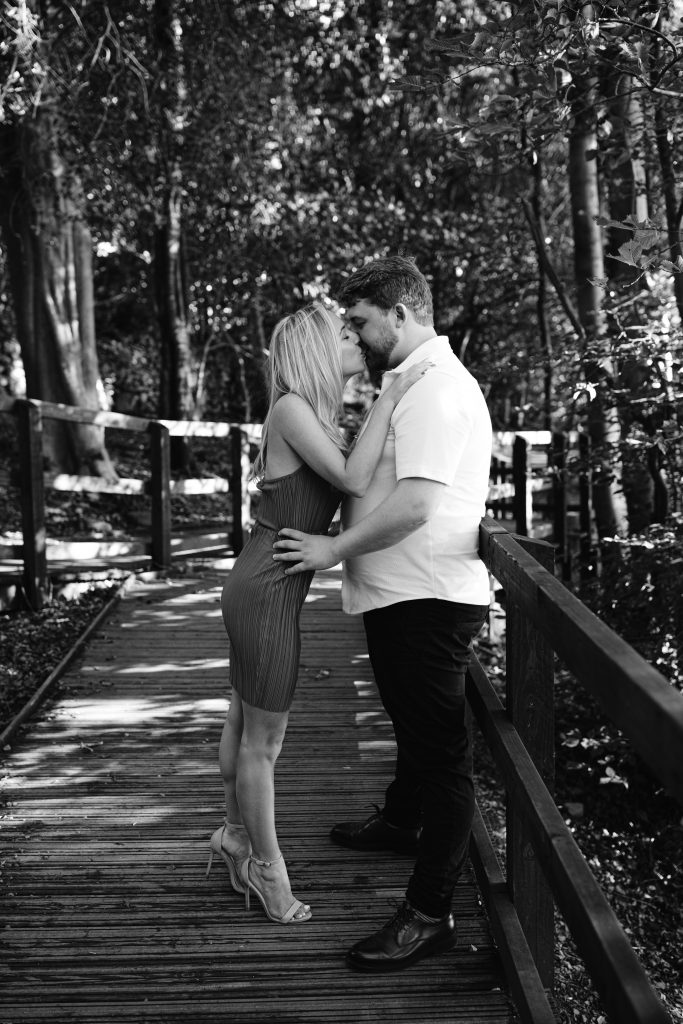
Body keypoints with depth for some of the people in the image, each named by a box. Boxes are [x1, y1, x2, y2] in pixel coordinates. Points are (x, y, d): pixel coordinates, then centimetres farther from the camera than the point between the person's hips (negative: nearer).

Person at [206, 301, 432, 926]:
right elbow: (354, 482, -25)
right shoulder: (291, 409, -17)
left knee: (244, 722, 23)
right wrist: (391, 397, -20)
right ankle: (266, 866, 21)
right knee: (264, 739, 6)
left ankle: (235, 835, 41)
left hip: (257, 587, 9)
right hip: (269, 594, -9)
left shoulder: (318, 418, 10)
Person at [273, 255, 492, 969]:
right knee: (412, 726, 29)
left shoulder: (437, 389, -18)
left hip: (427, 601, -11)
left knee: (439, 749, -4)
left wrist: (332, 550, -18)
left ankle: (428, 914, 4)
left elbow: (412, 506, -27)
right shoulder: (411, 382, 17)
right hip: (401, 596, 11)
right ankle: (399, 822, 51)